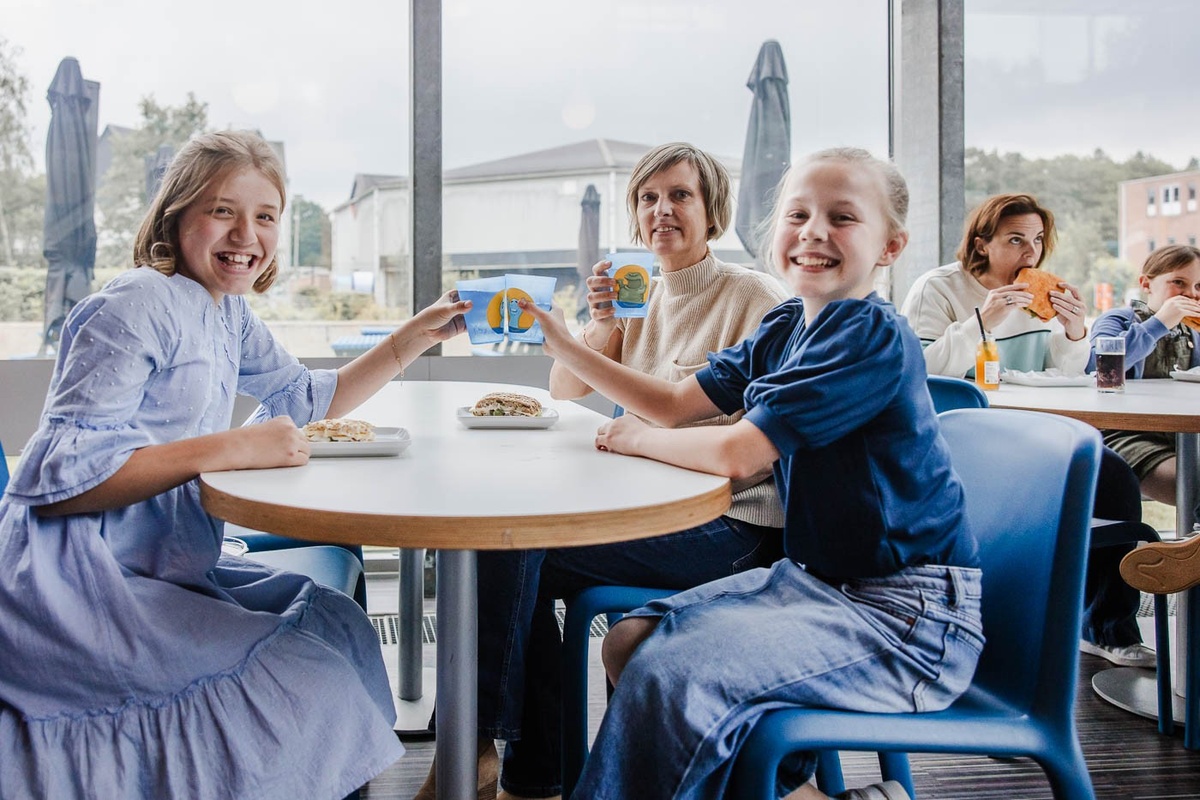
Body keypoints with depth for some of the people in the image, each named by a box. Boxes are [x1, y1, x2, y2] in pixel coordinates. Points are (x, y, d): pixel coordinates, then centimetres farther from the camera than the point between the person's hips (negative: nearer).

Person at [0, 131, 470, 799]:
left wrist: (415, 337, 11)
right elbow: (59, 476, -22)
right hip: (72, 586, -9)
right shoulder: (140, 306, -17)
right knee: (307, 685, -17)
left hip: (163, 569, 10)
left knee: (338, 624, 10)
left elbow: (307, 399, 19)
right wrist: (230, 449, -27)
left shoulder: (229, 314, 11)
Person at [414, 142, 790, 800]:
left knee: (514, 548, -20)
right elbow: (565, 391, 15)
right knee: (522, 567, -15)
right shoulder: (645, 300, 15)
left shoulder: (754, 297, -7)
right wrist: (600, 321, -3)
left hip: (734, 528, -7)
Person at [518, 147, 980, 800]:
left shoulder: (875, 339, -19)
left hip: (905, 612, -9)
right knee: (630, 644, 1)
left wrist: (638, 439, -6)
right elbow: (675, 404, 11)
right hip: (815, 577, 9)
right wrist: (564, 345, 6)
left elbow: (739, 452, -24)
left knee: (669, 676, -24)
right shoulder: (784, 330, 8)